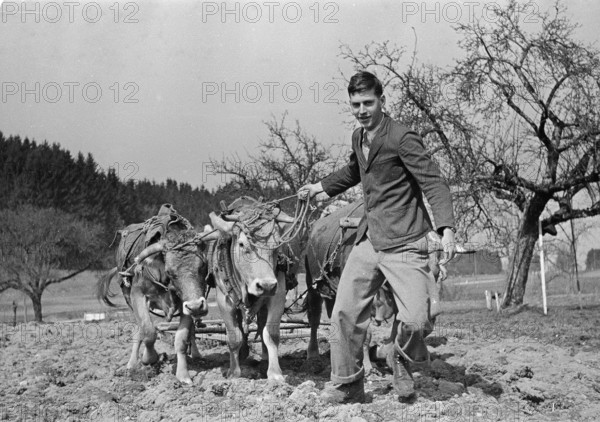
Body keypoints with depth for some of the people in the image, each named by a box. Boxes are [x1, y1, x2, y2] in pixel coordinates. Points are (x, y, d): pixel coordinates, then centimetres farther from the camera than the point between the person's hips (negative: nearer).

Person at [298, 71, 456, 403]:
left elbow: (433, 182, -17)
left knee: (415, 320, -15)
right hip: (369, 240, 7)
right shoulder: (358, 138, 11)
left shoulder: (402, 139, -12)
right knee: (345, 312, 1)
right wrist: (319, 187, 41)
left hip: (404, 243, -6)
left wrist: (446, 229, -30)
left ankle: (401, 360, 17)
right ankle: (347, 384, 16)